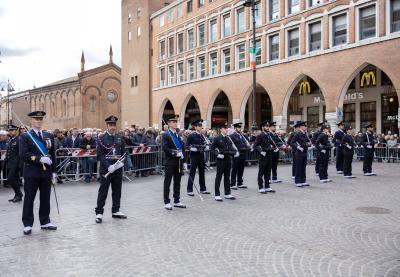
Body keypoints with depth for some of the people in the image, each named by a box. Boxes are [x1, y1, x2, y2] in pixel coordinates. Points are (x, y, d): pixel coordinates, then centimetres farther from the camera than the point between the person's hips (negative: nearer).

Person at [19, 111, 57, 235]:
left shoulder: (49, 136, 12)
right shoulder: (25, 136, -1)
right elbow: (23, 155, -11)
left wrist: (53, 171, 7)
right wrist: (40, 159, -20)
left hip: (46, 172, 4)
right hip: (31, 173, -4)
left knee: (45, 198, 10)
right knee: (29, 199, 3)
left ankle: (45, 222, 21)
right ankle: (27, 224, 12)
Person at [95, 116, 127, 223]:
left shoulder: (119, 138, 9)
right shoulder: (101, 138, -5)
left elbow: (123, 152, 13)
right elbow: (100, 155, -10)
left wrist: (121, 162, -7)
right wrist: (108, 166, -20)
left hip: (118, 168, 5)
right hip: (105, 169, -5)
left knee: (117, 191, 11)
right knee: (103, 191, 0)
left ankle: (115, 211, 22)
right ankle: (99, 213, 8)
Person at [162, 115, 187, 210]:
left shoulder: (179, 134, 14)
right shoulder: (165, 135, -4)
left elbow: (183, 148, 13)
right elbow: (165, 148, -15)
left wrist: (184, 162, 9)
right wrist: (175, 153, -23)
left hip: (179, 162, 6)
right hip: (170, 162, -6)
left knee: (177, 182, 11)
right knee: (167, 182, 2)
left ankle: (177, 201, 20)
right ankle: (167, 202, 9)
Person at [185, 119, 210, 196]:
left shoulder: (202, 136, 11)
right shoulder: (191, 135, -8)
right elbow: (186, 146, -8)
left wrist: (206, 147, 1)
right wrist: (191, 148, -24)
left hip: (201, 155, 6)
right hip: (194, 156, -6)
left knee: (202, 173, 12)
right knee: (192, 173, -2)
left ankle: (203, 189, 22)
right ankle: (189, 190, 3)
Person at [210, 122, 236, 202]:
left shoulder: (228, 138, 11)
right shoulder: (217, 138, -5)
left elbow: (233, 147, 19)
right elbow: (212, 148, -6)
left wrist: (235, 152, 0)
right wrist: (217, 154, -18)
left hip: (228, 159, 6)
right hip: (221, 160, -6)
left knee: (227, 177, 12)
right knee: (219, 177, 0)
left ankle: (227, 194, 21)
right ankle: (217, 195, 5)